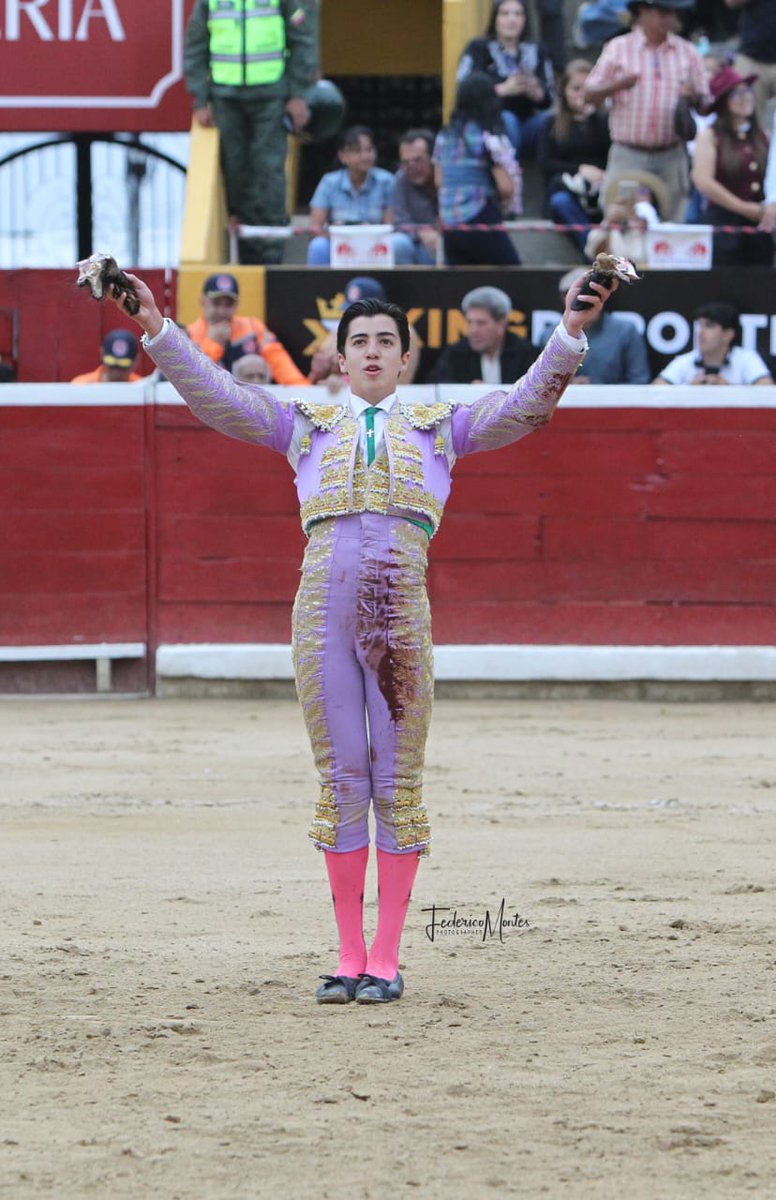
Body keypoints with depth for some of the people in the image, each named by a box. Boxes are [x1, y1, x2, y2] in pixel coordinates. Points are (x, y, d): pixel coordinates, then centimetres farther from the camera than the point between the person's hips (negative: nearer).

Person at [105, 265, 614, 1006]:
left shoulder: (441, 427, 18)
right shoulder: (303, 426, 18)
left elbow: (526, 404, 9)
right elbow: (216, 395, 11)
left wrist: (569, 336, -5)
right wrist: (157, 331, 1)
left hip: (401, 613, -1)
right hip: (322, 610, 1)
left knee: (398, 782, 0)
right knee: (341, 780, 3)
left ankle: (386, 960, 4)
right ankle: (348, 957, 9)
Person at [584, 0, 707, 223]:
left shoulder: (688, 53, 10)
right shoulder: (618, 49, 6)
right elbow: (590, 96, 2)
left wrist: (693, 97, -12)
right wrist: (615, 85, -18)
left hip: (672, 158, 2)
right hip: (629, 156, -2)